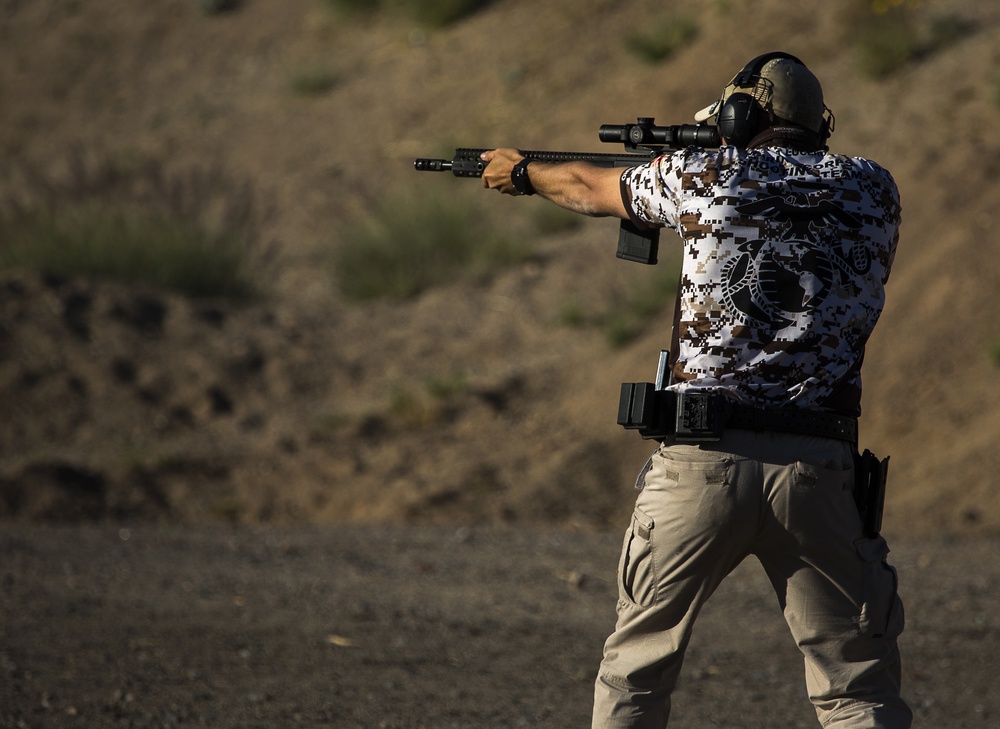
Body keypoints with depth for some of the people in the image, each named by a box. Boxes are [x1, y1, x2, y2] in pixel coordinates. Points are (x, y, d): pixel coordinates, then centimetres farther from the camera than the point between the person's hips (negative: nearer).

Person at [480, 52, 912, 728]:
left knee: (635, 672, 16)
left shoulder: (710, 177, 2)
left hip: (701, 466, -1)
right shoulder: (875, 192, 8)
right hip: (818, 471, 1)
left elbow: (588, 189, 22)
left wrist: (523, 171, 42)